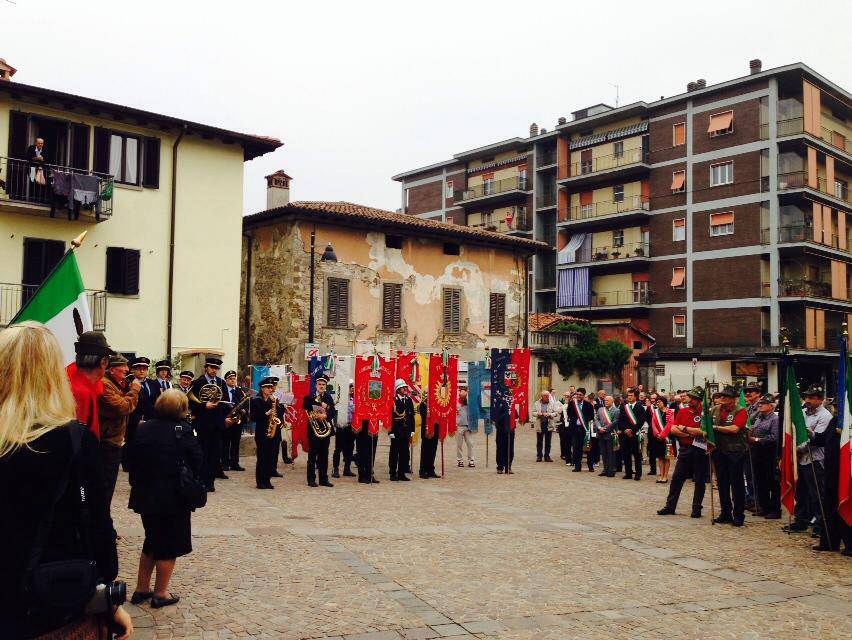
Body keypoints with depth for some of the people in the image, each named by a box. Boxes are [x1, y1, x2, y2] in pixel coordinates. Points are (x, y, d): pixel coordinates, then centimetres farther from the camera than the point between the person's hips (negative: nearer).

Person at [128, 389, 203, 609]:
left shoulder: (143, 429, 1)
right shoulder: (182, 430, -14)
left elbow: (132, 459, 7)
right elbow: (197, 461, -11)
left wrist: (138, 483, 16)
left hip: (145, 495, 5)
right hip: (174, 498, -5)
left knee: (152, 540, 21)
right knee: (170, 544, 8)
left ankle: (141, 589, 26)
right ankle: (160, 593, 14)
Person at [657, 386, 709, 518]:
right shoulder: (682, 411, 7)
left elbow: (702, 431, -20)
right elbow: (673, 429, 0)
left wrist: (685, 429, -10)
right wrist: (690, 434, -11)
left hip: (700, 450, -4)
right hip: (684, 449, 5)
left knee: (700, 481, 5)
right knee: (676, 478, 6)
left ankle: (696, 508, 15)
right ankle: (670, 506, 13)